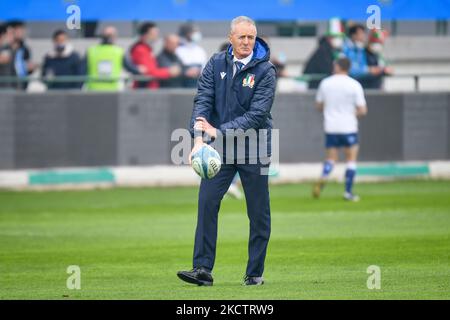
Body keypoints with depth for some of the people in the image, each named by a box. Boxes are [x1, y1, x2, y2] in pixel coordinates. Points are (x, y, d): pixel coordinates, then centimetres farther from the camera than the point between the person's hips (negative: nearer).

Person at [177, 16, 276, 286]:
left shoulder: (265, 71, -9)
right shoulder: (216, 64, 2)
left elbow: (256, 114, -17)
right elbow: (203, 100, -8)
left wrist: (220, 132, -25)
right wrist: (199, 137, -24)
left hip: (254, 148, -2)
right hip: (220, 149, 2)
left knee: (258, 211, 3)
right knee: (207, 202, -8)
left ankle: (255, 272, 13)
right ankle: (203, 269, -8)